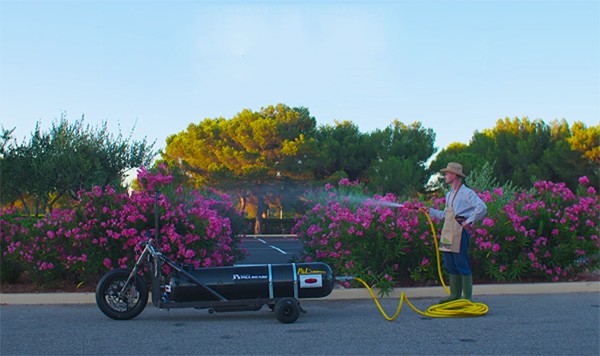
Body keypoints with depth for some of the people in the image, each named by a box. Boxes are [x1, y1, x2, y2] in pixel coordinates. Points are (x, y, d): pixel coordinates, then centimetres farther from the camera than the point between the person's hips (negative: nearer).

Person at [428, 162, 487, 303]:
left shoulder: (466, 192, -7)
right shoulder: (449, 195, 21)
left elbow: (482, 207, -17)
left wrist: (469, 221, -17)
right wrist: (429, 211, 27)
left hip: (459, 232, -9)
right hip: (447, 233, 9)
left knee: (462, 265, -5)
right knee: (450, 265, 10)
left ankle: (467, 296, 1)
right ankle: (455, 294, 17)